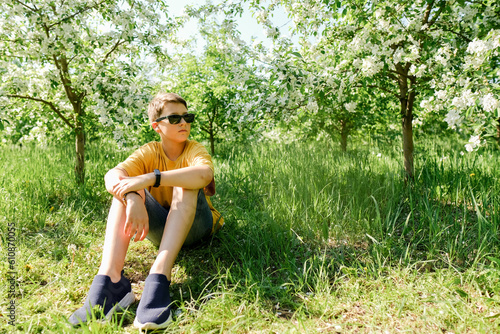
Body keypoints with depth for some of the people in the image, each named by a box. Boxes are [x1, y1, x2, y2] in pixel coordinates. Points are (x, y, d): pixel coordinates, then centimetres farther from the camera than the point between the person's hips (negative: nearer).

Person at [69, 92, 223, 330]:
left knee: (185, 182, -30)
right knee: (125, 189, -19)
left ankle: (159, 278, -44)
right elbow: (112, 175, -22)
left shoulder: (195, 150, -10)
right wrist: (133, 199, -43)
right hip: (160, 226, 3)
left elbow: (205, 174, -36)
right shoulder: (150, 152, -2)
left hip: (196, 227, -2)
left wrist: (151, 178, -43)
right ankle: (110, 280, -34)